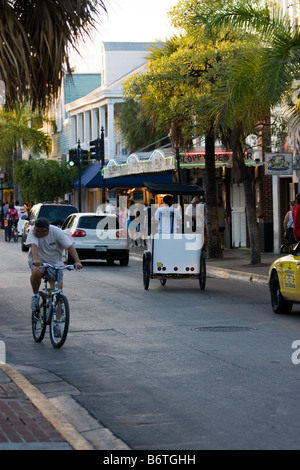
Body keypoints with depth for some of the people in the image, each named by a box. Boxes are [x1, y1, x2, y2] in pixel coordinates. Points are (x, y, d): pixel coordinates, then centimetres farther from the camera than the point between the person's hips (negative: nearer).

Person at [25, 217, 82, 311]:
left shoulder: (57, 232, -19)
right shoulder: (33, 231, -18)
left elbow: (70, 247, -25)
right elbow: (33, 245, -31)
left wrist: (77, 261, -40)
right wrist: (35, 259, -50)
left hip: (54, 263, 1)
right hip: (38, 261, -1)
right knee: (36, 272, -35)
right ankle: (35, 295, -9)